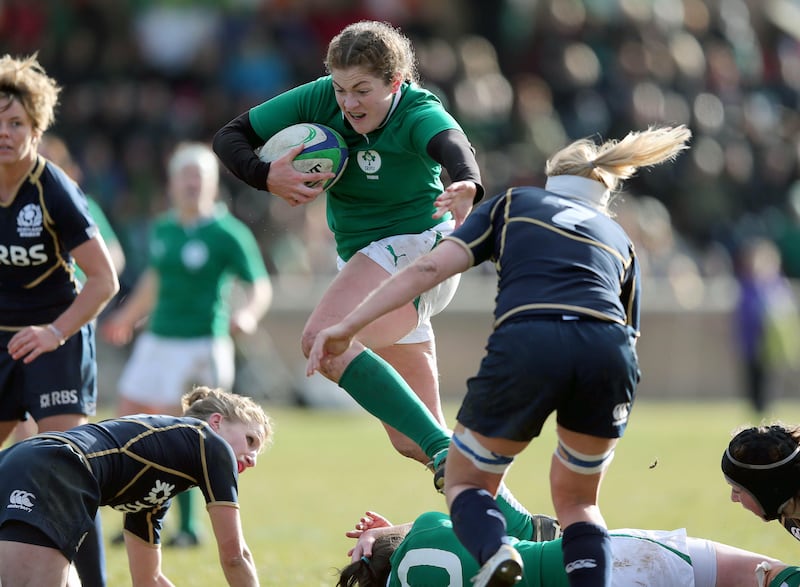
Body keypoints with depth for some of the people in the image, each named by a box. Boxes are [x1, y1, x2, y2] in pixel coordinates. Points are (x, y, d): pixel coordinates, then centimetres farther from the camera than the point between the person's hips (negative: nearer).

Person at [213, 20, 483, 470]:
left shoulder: (417, 113, -21)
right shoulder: (320, 99, -6)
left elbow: (453, 145, -44)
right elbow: (230, 137, 0)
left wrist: (468, 186, -67)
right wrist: (267, 177, -21)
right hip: (362, 259, 8)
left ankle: (444, 450, -36)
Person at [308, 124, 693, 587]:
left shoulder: (514, 203, 27)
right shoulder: (619, 240, 34)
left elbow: (430, 268, 12)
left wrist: (348, 326, 9)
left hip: (527, 344, -2)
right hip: (610, 353, 2)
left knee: (465, 483, 20)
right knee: (576, 500, 25)